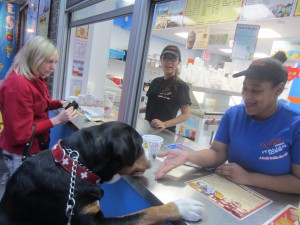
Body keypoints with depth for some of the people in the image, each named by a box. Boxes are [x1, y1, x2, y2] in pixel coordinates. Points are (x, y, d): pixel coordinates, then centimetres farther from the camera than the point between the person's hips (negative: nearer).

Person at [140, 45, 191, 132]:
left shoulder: (181, 86, -10)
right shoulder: (156, 81, 5)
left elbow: (186, 114, -12)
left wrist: (165, 124, -23)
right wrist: (137, 110, 1)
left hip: (165, 132, -5)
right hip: (148, 127, 5)